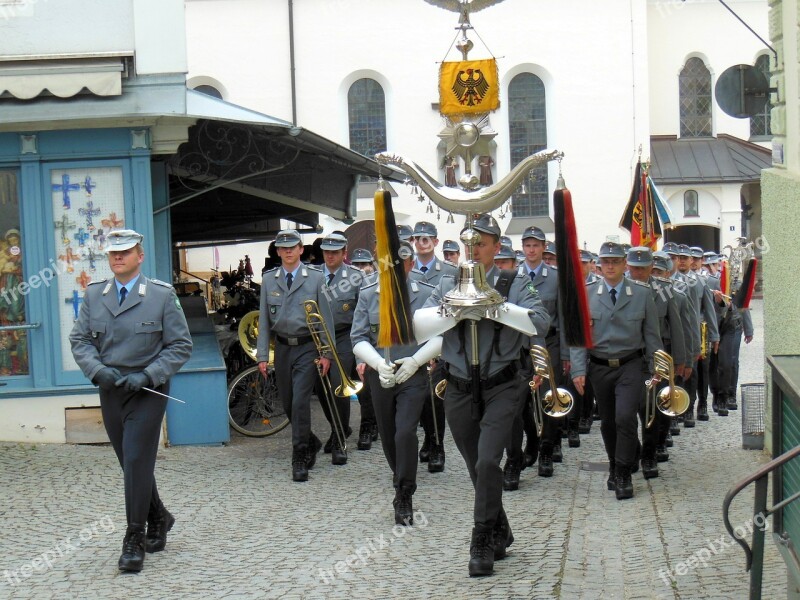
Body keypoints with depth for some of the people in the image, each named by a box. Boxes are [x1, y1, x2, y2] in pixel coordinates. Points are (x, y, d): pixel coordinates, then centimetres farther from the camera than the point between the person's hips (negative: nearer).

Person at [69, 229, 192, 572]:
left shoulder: (162, 295, -5)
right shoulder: (93, 294, 7)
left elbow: (180, 346, -5)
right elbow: (79, 339, 7)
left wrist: (146, 376, -15)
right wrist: (97, 369, -11)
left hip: (148, 390, -4)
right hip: (110, 390, 5)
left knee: (137, 461, -9)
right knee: (129, 463, 12)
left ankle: (135, 541, -2)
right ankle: (158, 519, 33)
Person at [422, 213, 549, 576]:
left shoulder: (514, 285, 0)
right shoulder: (447, 286, 7)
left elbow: (541, 321, -16)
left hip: (500, 387, -3)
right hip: (459, 390, 3)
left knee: (487, 462, -16)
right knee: (476, 468, 12)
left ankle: (482, 544, -4)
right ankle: (499, 533, 31)